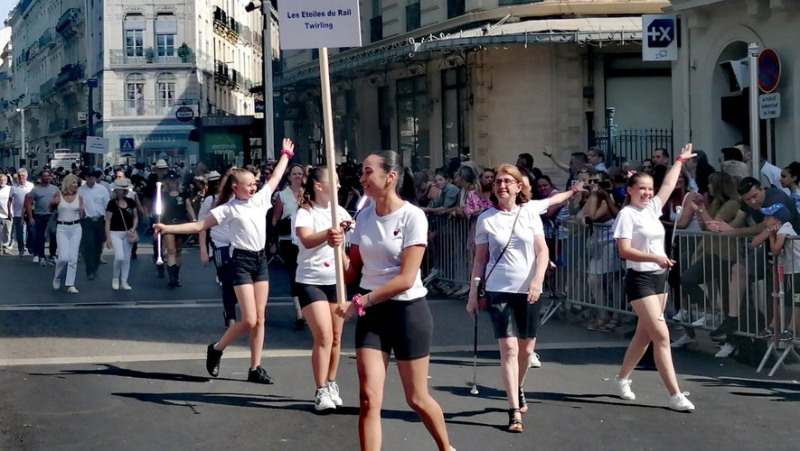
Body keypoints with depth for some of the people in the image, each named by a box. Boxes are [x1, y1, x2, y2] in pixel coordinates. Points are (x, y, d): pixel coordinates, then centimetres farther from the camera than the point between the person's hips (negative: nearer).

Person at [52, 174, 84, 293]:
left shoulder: (79, 197, 2)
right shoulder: (58, 195, -3)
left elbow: (81, 215, 9)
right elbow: (51, 209, 11)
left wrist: (81, 211, -13)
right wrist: (52, 203, -8)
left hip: (76, 228, 2)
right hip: (62, 228, -2)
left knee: (73, 258, -1)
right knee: (64, 257, -11)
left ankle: (70, 285, 6)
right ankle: (57, 277, 17)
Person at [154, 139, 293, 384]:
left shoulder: (260, 199, 8)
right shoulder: (229, 209, -6)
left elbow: (275, 178, 23)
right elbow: (199, 225, -6)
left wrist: (285, 155, 29)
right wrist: (168, 228, -14)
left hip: (260, 259, 6)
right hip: (242, 260, -6)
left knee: (260, 318, 4)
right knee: (249, 320, -10)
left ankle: (255, 368, 8)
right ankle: (217, 349, 12)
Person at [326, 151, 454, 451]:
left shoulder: (412, 216, -13)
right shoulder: (363, 217, 4)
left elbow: (406, 279, -18)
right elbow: (351, 274, 8)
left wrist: (359, 303, -18)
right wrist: (338, 248, -11)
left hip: (408, 311, -4)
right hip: (371, 314, 5)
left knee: (417, 398, 7)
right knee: (368, 398, -7)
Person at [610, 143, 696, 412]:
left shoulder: (652, 208, 10)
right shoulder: (627, 214, -11)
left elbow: (668, 185, 24)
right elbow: (624, 250, -19)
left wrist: (680, 160, 30)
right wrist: (655, 257, -27)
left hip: (659, 278, 8)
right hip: (640, 279, -8)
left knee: (644, 335, 14)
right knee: (662, 336, -13)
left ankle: (622, 379, 30)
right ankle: (675, 395, -13)